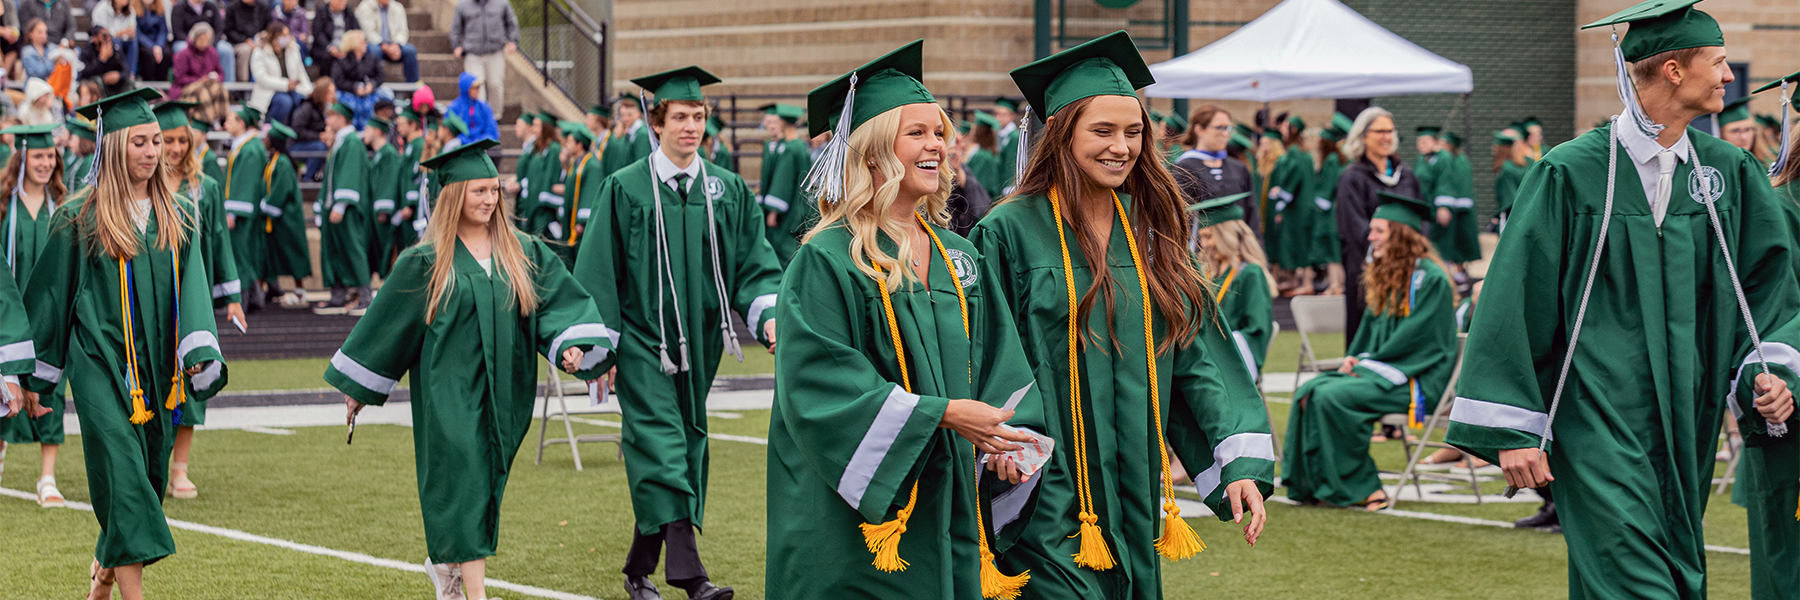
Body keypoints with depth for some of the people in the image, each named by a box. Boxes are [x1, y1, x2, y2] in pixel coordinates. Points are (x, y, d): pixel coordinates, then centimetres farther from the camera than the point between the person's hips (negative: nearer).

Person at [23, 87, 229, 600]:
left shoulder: (177, 215, 8)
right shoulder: (79, 220, -3)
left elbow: (191, 289, 4)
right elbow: (52, 294, 3)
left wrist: (199, 353, -11)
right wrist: (38, 372, 4)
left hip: (157, 366, 5)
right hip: (101, 362, -5)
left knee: (146, 481, 11)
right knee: (123, 478, -13)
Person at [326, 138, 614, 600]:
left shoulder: (523, 254, 6)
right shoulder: (425, 263, -3)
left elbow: (560, 302, 1)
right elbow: (388, 322, 2)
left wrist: (571, 346, -19)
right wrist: (357, 389, 6)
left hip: (503, 393, 4)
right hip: (450, 391, -4)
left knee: (486, 483, 12)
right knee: (464, 480, -10)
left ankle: (444, 562, 36)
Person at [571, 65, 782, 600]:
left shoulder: (728, 191, 7)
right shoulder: (624, 190, -2)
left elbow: (753, 266, 6)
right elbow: (598, 275, -1)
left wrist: (769, 315, -13)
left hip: (698, 344, 4)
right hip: (642, 342, -4)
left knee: (685, 445, 8)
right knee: (660, 441, -15)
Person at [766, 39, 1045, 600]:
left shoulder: (960, 258, 12)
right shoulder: (827, 261, -9)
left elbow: (999, 367, 12)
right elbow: (819, 380, -18)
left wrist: (1007, 438, -9)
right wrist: (940, 413, -23)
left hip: (947, 510, 6)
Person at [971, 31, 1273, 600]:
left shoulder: (1151, 231, 10)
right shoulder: (1010, 234, -7)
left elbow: (1198, 358, 7)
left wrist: (1243, 464, -2)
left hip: (1133, 500, 6)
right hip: (1050, 504, -5)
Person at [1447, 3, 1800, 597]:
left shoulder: (1731, 173, 7)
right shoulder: (1570, 174, -8)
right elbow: (1515, 300, -6)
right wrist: (1513, 430, -10)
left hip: (1687, 426, 5)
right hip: (1597, 427, -5)